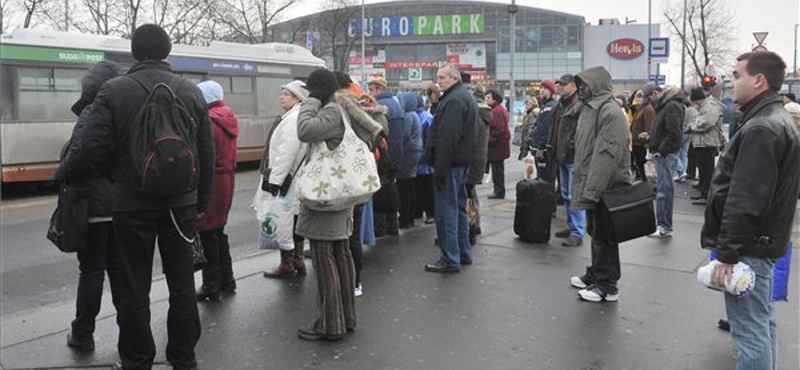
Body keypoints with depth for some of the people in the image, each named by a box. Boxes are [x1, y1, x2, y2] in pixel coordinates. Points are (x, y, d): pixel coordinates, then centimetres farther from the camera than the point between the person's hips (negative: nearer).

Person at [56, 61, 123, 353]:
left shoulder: (91, 114, -13)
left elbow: (80, 154, -24)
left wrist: (61, 175, -8)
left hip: (93, 204, -6)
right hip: (121, 202, 7)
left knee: (91, 269, 1)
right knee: (118, 265, 14)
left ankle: (82, 334, 12)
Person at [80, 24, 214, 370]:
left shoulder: (113, 90, -7)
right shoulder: (192, 92, 2)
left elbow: (95, 145, -11)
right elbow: (206, 154, 4)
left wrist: (118, 176, 10)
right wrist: (201, 201, 12)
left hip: (132, 204, -2)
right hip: (181, 202, 3)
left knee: (135, 287, 8)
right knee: (182, 283, 11)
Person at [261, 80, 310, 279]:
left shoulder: (293, 118, -15)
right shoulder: (295, 117, 16)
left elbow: (287, 153, -22)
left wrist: (275, 179, -20)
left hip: (287, 181, -10)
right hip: (294, 180, 10)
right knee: (294, 223, 14)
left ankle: (287, 265, 6)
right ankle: (297, 262, 22)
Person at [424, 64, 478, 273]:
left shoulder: (454, 100, -16)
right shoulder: (465, 97, 18)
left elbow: (448, 137, -24)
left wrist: (440, 167, -23)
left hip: (450, 163, -11)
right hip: (462, 162, 11)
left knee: (446, 211, -7)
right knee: (459, 208, 17)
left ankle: (450, 260, -3)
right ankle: (464, 254, 25)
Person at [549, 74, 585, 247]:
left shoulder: (580, 106, -15)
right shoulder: (560, 105, 17)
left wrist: (573, 146, -24)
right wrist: (553, 147, 18)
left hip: (573, 157, -10)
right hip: (562, 156, 10)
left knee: (574, 195, -8)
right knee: (566, 194, 17)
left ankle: (578, 233, -3)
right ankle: (571, 226, 29)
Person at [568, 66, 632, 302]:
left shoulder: (610, 112, -17)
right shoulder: (590, 109, 15)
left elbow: (606, 155, -24)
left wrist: (592, 190, -27)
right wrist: (584, 186, 15)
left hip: (606, 187, -10)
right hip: (592, 187, 10)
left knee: (603, 236, -2)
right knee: (595, 232, 19)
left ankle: (607, 286, 8)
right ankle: (595, 275, 33)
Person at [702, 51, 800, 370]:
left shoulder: (761, 129, -20)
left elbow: (745, 200, -26)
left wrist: (726, 253, -21)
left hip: (749, 247, -11)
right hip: (762, 241, 11)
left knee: (750, 330, -3)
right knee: (762, 322, 20)